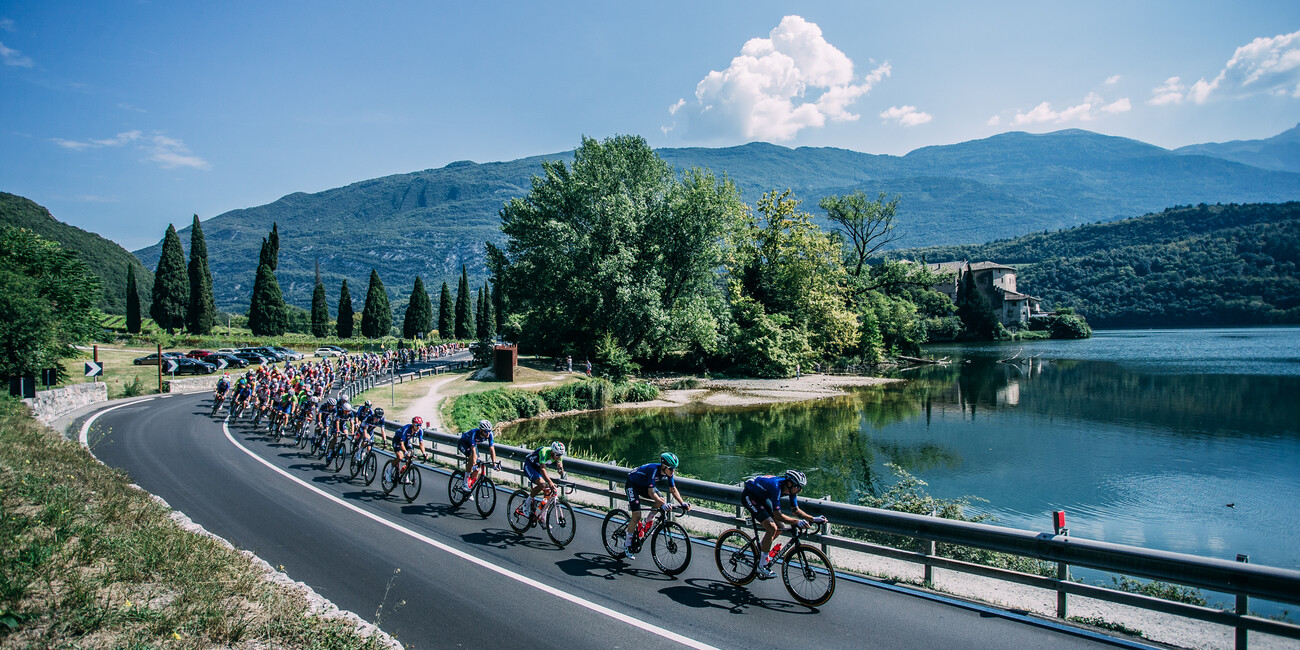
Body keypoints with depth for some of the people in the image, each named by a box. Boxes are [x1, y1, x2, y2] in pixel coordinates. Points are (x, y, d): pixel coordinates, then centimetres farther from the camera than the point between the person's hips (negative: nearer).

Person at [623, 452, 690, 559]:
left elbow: (673, 489, -6)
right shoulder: (654, 470, -37)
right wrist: (663, 504, -48)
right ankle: (628, 545, -2)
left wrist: (683, 503, -18)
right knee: (637, 516, -16)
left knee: (661, 500, -11)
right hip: (632, 485, -8)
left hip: (644, 485, 8)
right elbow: (651, 492, -39)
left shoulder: (668, 472, -15)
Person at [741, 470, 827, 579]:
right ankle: (762, 567, -10)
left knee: (779, 529, 2)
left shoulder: (790, 489, -10)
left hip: (762, 497, 9)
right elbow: (777, 515, -35)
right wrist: (797, 522, -42)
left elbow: (795, 510, 1)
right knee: (772, 528, -20)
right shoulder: (776, 487, -35)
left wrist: (814, 519, -11)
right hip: (749, 496, -9)